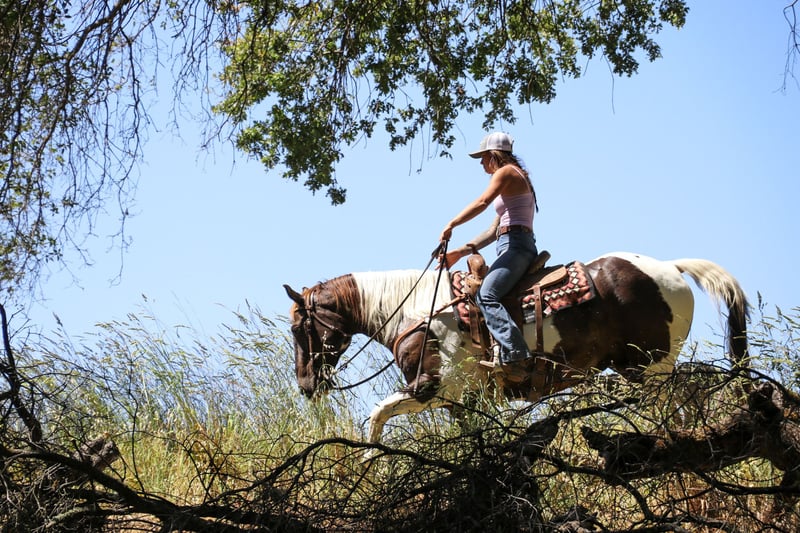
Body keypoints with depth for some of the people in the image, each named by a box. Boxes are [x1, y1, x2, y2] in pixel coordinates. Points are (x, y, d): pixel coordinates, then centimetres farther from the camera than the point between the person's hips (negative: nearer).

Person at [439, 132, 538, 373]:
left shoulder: (506, 172, 0)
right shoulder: (514, 181, 29)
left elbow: (482, 202, -19)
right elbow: (494, 231, 25)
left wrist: (450, 226, -16)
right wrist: (460, 253, 19)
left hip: (516, 245, -11)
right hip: (514, 246, 11)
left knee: (486, 295, -26)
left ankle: (514, 354, -36)